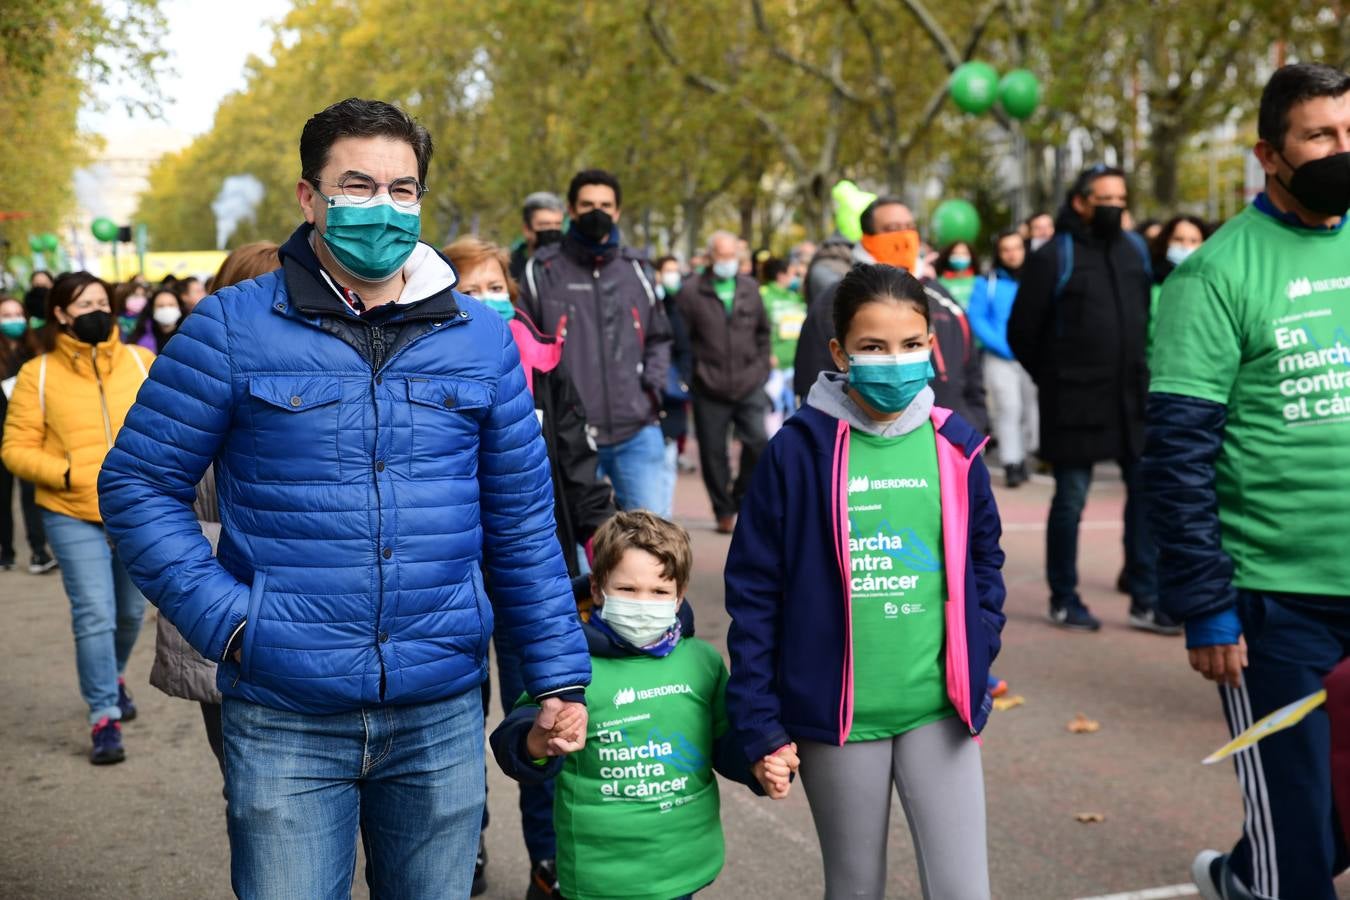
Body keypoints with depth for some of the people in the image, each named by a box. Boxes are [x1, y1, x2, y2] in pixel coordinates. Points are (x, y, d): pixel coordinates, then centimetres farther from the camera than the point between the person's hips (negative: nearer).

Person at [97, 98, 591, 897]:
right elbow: (138, 483, 0)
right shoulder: (232, 328, -3)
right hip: (284, 718, -2)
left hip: (442, 712, 3)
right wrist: (223, 616, -11)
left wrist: (558, 676, 6)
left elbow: (522, 519, 8)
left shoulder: (480, 336, 4)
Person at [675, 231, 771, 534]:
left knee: (758, 444, -6)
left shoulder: (749, 288, 10)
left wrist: (761, 367, 13)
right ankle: (724, 512, 18)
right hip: (709, 391, -2)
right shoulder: (691, 292, -3)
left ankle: (742, 499, 16)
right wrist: (694, 372, -6)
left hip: (749, 386, 2)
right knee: (713, 453, 4)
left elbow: (763, 331, 19)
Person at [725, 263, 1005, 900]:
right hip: (836, 712, -1)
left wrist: (977, 669, 3)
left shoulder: (955, 445, 0)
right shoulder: (799, 449, -9)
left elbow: (984, 565, 12)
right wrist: (759, 722, -7)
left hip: (937, 707, 2)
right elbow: (753, 591, -6)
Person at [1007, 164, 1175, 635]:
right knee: (1071, 501, 4)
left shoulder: (1136, 248, 9)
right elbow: (1021, 332, -4)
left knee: (1148, 493, 4)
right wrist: (1055, 379, 3)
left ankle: (1146, 600, 13)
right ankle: (1063, 600, 17)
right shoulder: (1054, 256, -7)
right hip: (1075, 403, -5)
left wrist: (1144, 368, 13)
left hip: (1134, 398, 5)